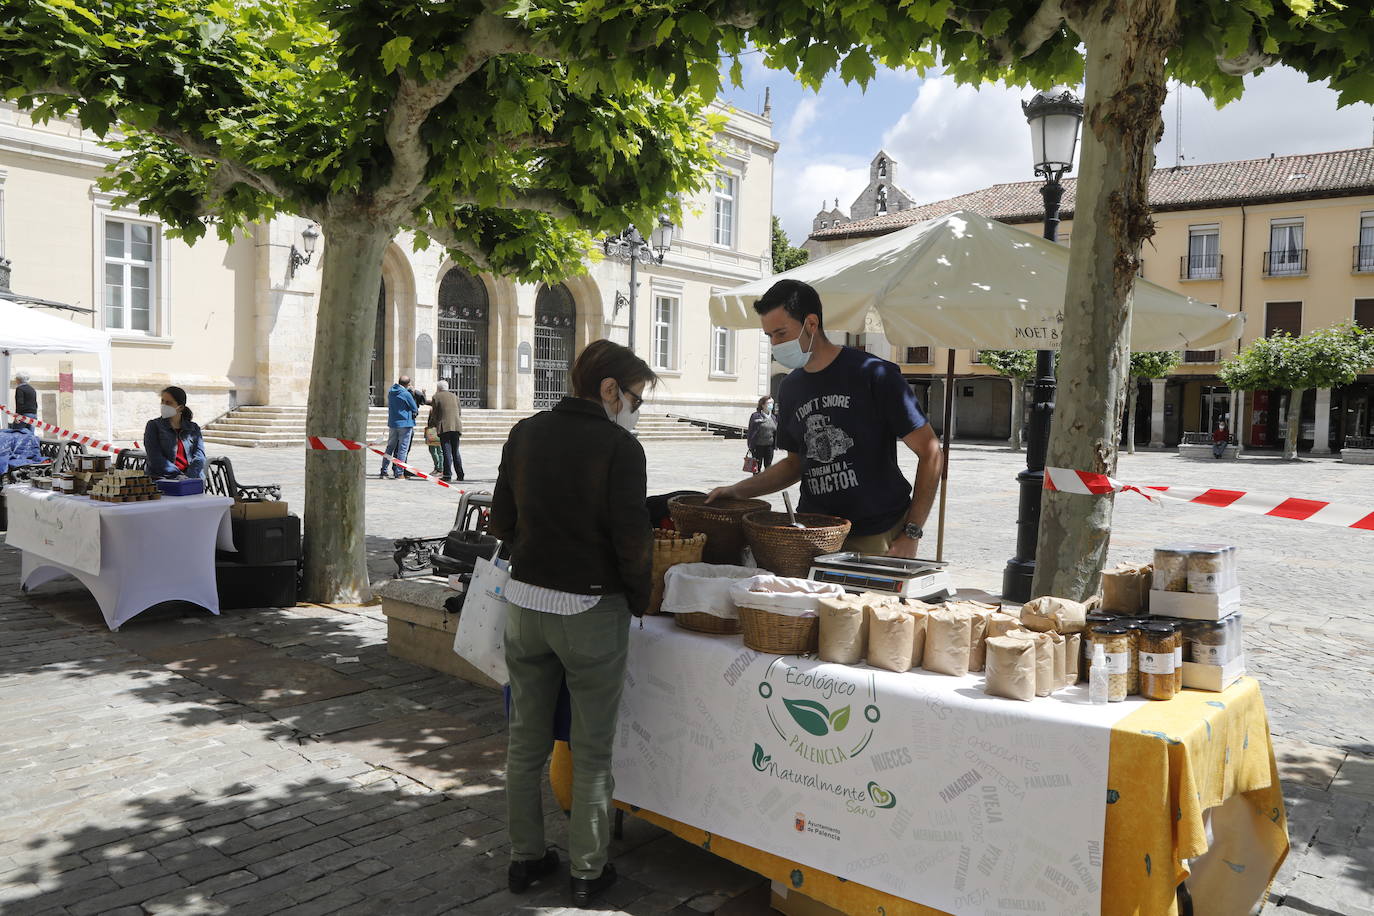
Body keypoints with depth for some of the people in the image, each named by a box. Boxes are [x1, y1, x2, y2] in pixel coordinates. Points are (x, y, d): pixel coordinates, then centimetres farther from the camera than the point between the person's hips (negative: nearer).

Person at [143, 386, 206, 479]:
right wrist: (178, 476, -13)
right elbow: (155, 458, -1)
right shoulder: (153, 425, 10)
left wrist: (188, 477, -15)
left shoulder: (193, 428, 15)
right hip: (162, 479, -2)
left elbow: (199, 456, 3)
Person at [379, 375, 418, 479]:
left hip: (392, 423, 6)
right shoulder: (406, 393, -13)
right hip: (405, 424, -6)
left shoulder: (390, 391, 6)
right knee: (403, 449, 0)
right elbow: (415, 409, -6)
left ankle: (383, 471, 11)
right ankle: (399, 473, -2)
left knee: (390, 447, 13)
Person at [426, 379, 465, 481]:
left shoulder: (437, 397, 2)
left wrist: (430, 425, 16)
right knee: (455, 452, 11)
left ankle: (448, 475, -7)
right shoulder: (455, 396, 17)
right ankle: (460, 475, 10)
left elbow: (434, 415, 0)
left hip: (444, 427, -4)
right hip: (456, 427, 4)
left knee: (446, 452, -4)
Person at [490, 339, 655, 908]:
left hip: (524, 601, 6)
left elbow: (502, 520, 9)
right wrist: (638, 600, -1)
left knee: (526, 741, 17)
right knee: (592, 751, 9)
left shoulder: (525, 434, 4)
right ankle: (587, 873, 20)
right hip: (591, 609, -5)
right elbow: (632, 537, -16)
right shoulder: (618, 446, -14)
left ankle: (525, 858, 30)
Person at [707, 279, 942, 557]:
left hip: (878, 537, -5)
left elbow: (929, 453, -7)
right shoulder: (790, 388, 11)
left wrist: (911, 534, -12)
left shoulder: (873, 375, -9)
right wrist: (738, 491, 8)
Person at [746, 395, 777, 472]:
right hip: (758, 445, -5)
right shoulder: (756, 416, -8)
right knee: (757, 467, 4)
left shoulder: (773, 417, 9)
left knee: (768, 467, 8)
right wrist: (751, 446, -11)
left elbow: (776, 431, 15)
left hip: (769, 446, 5)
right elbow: (751, 431, -8)